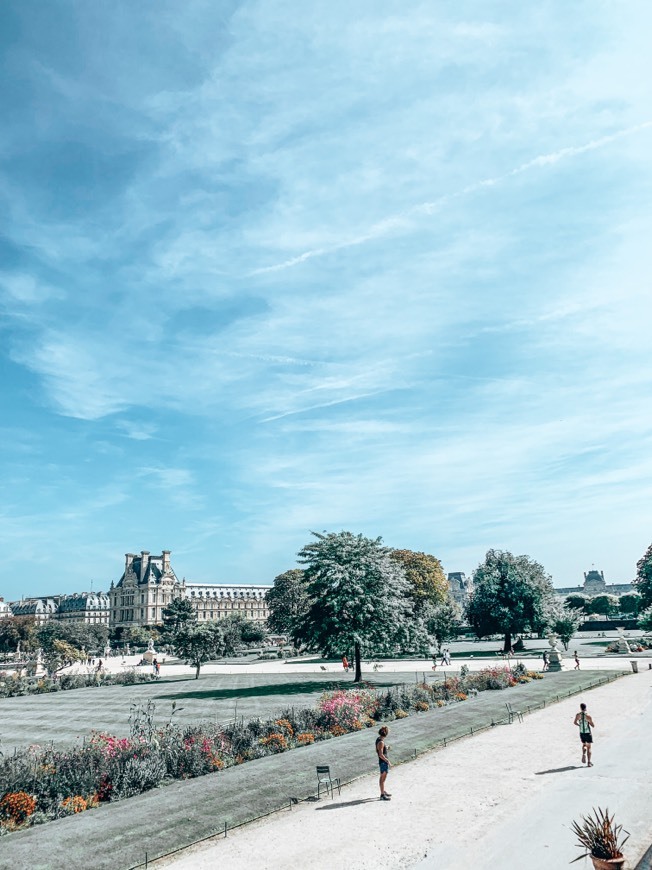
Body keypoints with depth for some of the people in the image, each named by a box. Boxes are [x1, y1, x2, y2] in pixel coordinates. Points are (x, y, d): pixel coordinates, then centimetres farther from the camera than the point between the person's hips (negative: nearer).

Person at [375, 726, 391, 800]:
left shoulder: (378, 739, 5)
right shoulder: (381, 742, -25)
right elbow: (381, 755, -26)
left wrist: (386, 748, 11)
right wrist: (387, 760, -16)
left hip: (382, 762, 10)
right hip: (383, 762, -10)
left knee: (382, 778, 22)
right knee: (383, 779, 0)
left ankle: (383, 792, 36)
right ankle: (382, 795, 9)